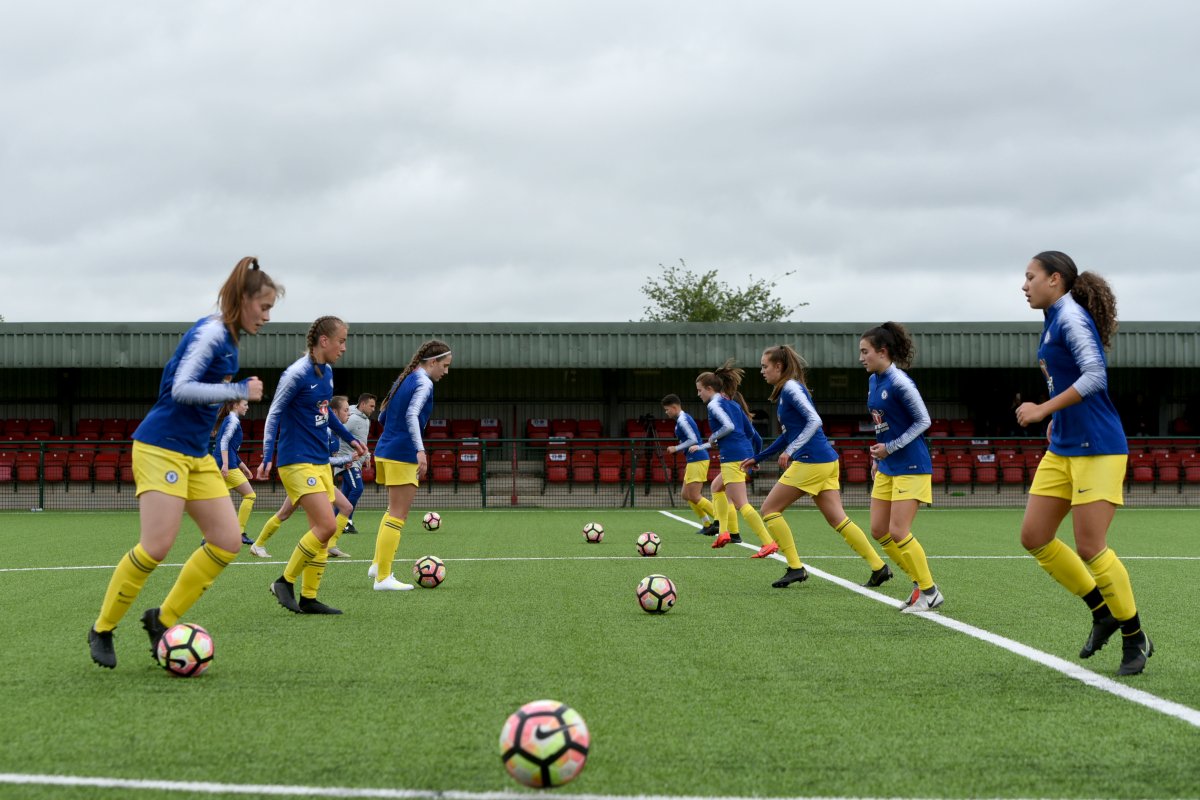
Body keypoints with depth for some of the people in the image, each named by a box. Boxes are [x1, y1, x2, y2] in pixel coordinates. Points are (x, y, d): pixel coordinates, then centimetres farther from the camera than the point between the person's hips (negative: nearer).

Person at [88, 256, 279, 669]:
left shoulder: (227, 340, 13)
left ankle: (162, 620, 10)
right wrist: (240, 390, -18)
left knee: (227, 542, -1)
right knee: (156, 546, -14)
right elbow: (181, 388, -20)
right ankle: (102, 629, 4)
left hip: (195, 454, 10)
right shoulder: (211, 332, -13)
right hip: (162, 446, -10)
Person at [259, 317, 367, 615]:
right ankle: (285, 582, -2)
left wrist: (349, 439, 29)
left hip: (321, 462, 9)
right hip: (298, 462, -9)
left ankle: (308, 598, 11)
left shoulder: (326, 372, 10)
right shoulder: (297, 374, -15)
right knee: (328, 525, -17)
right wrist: (268, 457, -18)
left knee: (322, 530, 6)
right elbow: (275, 413, -11)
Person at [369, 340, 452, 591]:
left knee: (394, 511, 22)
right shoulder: (424, 383, -10)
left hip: (384, 451, 9)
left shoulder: (404, 379, 15)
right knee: (398, 516, -5)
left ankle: (378, 564, 21)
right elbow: (411, 416, -25)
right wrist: (420, 450, -33)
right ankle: (383, 578, -6)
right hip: (403, 455, -9)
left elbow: (383, 416, 20)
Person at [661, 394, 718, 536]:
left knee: (694, 497, -10)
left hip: (697, 460, -11)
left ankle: (720, 521, -9)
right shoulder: (684, 418, 17)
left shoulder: (682, 420, -14)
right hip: (694, 460, 11)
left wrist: (676, 448, -14)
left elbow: (693, 440, -22)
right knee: (685, 495, 12)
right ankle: (707, 524, 12)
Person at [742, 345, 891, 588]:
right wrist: (758, 458, 33)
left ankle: (796, 568, -2)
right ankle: (879, 567, 1)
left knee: (769, 510, 0)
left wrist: (790, 450, -24)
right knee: (837, 519, 6)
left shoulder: (790, 388, -9)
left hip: (810, 462, -9)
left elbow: (814, 421, -21)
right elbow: (789, 435, 30)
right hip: (826, 461, 9)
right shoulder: (787, 390, 20)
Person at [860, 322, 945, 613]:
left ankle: (930, 591, 3)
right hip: (887, 468, 9)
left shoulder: (899, 382, -19)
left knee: (898, 532, -11)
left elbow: (923, 420, -15)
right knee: (879, 531, 6)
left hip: (910, 466, -9)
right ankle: (920, 582, 18)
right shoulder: (874, 381, 7)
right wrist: (878, 456, 16)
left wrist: (890, 447, -16)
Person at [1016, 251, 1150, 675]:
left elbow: (1095, 375, -24)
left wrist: (1044, 410, -23)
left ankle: (1135, 638, 7)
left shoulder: (1071, 316, -13)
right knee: (1034, 537, 5)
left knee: (1090, 548, -9)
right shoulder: (1054, 321, 14)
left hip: (1097, 449, -10)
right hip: (1063, 449, 10)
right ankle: (1103, 612, 17)